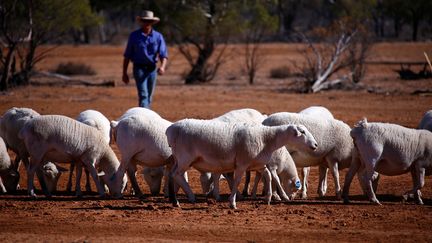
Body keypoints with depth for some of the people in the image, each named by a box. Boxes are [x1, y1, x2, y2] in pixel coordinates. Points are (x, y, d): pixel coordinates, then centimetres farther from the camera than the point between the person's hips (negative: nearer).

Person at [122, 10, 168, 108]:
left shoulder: (158, 36, 3)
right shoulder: (134, 36, 0)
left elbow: (163, 54, -3)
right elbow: (127, 56, 4)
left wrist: (162, 66, -24)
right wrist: (124, 73, 2)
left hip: (152, 68, 3)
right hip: (139, 68, -3)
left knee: (149, 96, 10)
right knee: (143, 95, -16)